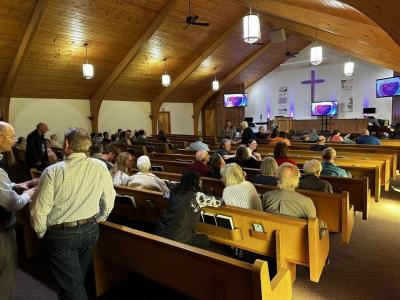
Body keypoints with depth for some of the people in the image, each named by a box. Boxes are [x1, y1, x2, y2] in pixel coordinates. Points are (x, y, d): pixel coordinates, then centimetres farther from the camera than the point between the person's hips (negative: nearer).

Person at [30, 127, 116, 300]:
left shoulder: (53, 172, -19)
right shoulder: (100, 167, -10)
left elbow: (39, 210, -15)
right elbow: (108, 201, -1)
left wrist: (41, 233, 5)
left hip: (61, 235, -3)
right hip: (91, 231, 4)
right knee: (80, 276, 26)